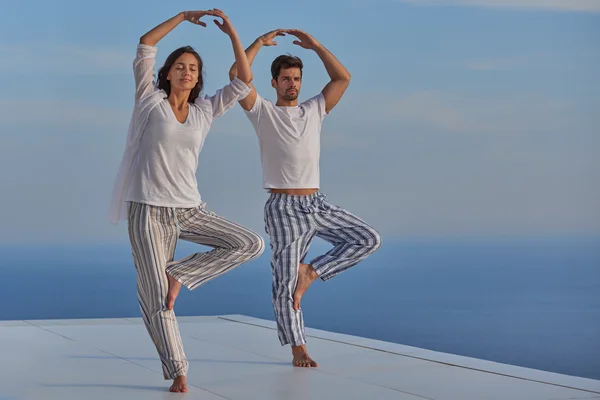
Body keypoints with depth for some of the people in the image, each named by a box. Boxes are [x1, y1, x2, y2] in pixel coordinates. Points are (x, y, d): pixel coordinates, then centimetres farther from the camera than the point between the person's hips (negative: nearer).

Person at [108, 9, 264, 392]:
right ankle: (178, 372, 5)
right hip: (149, 210, -4)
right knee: (155, 297, -6)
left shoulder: (205, 111, 10)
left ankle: (178, 273, -2)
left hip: (189, 209, 4)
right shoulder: (150, 101, 2)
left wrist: (232, 32, 0)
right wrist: (183, 16, -4)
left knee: (251, 244, -11)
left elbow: (244, 81, 5)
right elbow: (145, 46, -6)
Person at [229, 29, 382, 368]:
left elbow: (343, 78, 9)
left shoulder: (315, 110, 13)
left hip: (318, 203, 5)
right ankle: (298, 349, 8)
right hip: (284, 208, -5)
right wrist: (260, 42, -3)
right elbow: (237, 74, -11)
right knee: (286, 282, -5)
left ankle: (311, 272, 0)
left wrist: (315, 45, 6)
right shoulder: (263, 112, 1)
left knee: (369, 240, -9)